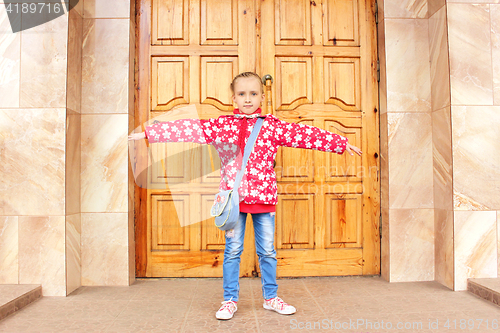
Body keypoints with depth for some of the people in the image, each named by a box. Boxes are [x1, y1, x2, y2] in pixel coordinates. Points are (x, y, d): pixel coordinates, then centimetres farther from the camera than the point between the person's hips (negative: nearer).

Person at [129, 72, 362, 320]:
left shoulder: (272, 125, 3)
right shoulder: (221, 125, 2)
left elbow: (305, 134, 2)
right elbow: (189, 128, -2)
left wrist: (341, 144, 1)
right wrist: (148, 133, -4)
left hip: (263, 196, 1)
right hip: (233, 197, -1)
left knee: (267, 251, 11)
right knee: (232, 250, 8)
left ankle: (271, 297, 29)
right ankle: (230, 300, 23)